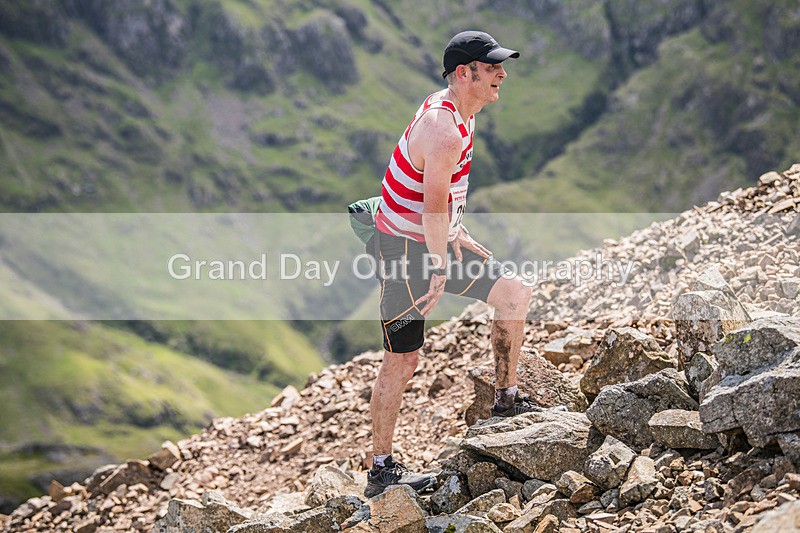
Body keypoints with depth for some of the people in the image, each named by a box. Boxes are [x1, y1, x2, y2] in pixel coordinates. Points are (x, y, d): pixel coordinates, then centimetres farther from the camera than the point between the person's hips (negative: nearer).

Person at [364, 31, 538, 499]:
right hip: (406, 249, -10)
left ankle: (506, 399, 21)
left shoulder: (461, 113, 8)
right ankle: (381, 469, 4)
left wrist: (455, 234, 19)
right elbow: (433, 208, -27)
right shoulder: (444, 131, -24)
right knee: (402, 360, -5)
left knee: (515, 294, 10)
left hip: (438, 240, 10)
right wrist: (440, 272, -23)